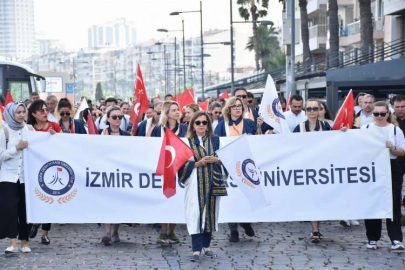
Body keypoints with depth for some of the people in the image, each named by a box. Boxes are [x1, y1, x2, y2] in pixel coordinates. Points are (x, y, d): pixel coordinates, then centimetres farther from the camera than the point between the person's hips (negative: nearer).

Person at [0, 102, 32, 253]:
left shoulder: (29, 129, 7)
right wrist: (17, 147, -14)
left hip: (26, 176, 2)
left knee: (25, 209, 4)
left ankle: (24, 242, 12)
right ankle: (13, 243, -7)